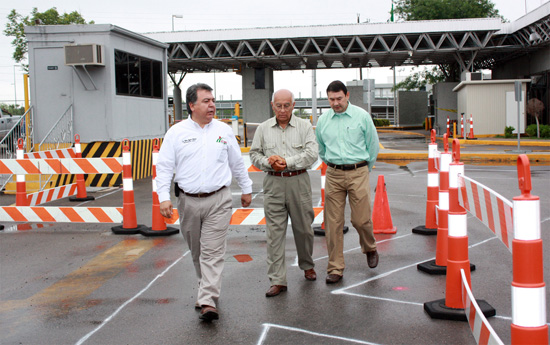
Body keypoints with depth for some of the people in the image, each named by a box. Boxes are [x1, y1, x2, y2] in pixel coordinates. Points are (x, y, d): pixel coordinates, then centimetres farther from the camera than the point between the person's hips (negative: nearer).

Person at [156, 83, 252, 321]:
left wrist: (246, 189, 20)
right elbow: (164, 166, 0)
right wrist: (163, 196, -9)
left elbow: (237, 163, 16)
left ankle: (208, 302, -8)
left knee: (213, 252, -7)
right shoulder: (176, 132, 1)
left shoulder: (224, 131, 6)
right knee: (196, 251, 14)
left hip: (218, 200, -1)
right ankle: (208, 288, 35)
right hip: (188, 201, 1)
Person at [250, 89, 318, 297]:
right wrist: (269, 162, -10)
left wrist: (287, 162, -15)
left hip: (298, 181, -1)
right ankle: (277, 280, 1)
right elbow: (254, 154, 9)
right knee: (275, 232, -3)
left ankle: (307, 265, 36)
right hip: (273, 183, 1)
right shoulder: (263, 129, 8)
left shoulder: (304, 126, 3)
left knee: (303, 228, 10)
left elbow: (312, 154, -7)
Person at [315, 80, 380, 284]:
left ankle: (370, 249, 32)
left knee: (361, 220, -1)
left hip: (358, 172, -2)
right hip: (333, 174, 2)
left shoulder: (362, 116, -1)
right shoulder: (323, 120, 6)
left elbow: (373, 145, 8)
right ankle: (335, 269, 10)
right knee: (333, 223, 1)